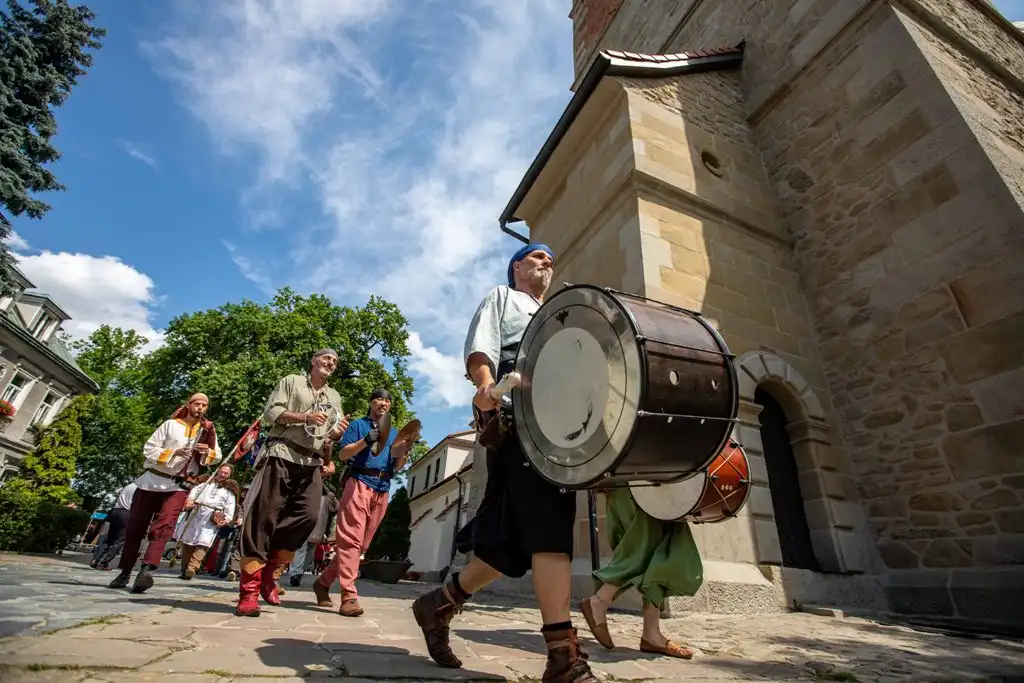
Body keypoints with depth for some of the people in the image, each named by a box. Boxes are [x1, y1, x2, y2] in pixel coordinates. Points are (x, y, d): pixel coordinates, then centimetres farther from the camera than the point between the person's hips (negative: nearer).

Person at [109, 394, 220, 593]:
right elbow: (148, 448, -2)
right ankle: (125, 572, 23)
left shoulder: (208, 431, 6)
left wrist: (208, 452, -16)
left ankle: (146, 571, -29)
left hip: (178, 486, -1)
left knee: (163, 527, -19)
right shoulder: (170, 425, 2)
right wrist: (173, 452, -17)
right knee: (135, 527, 9)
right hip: (152, 481, 1)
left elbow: (217, 456, 6)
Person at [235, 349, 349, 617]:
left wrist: (338, 432, -3)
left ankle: (269, 570, 5)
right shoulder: (291, 382, 9)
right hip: (281, 455, -4)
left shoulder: (335, 397, 22)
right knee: (265, 516, -5)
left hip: (312, 463, 4)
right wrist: (305, 417, -13)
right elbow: (270, 412, -1)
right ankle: (249, 590, 1)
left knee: (308, 515, -13)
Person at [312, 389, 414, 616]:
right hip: (359, 483, -5)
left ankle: (323, 582, 23)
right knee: (351, 539, -12)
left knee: (361, 544, 8)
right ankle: (349, 597, -13)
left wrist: (404, 453, -5)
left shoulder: (394, 433, 20)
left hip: (382, 490, 5)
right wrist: (366, 441, -14)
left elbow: (397, 468, 17)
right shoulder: (358, 425, 9)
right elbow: (342, 455, -1)